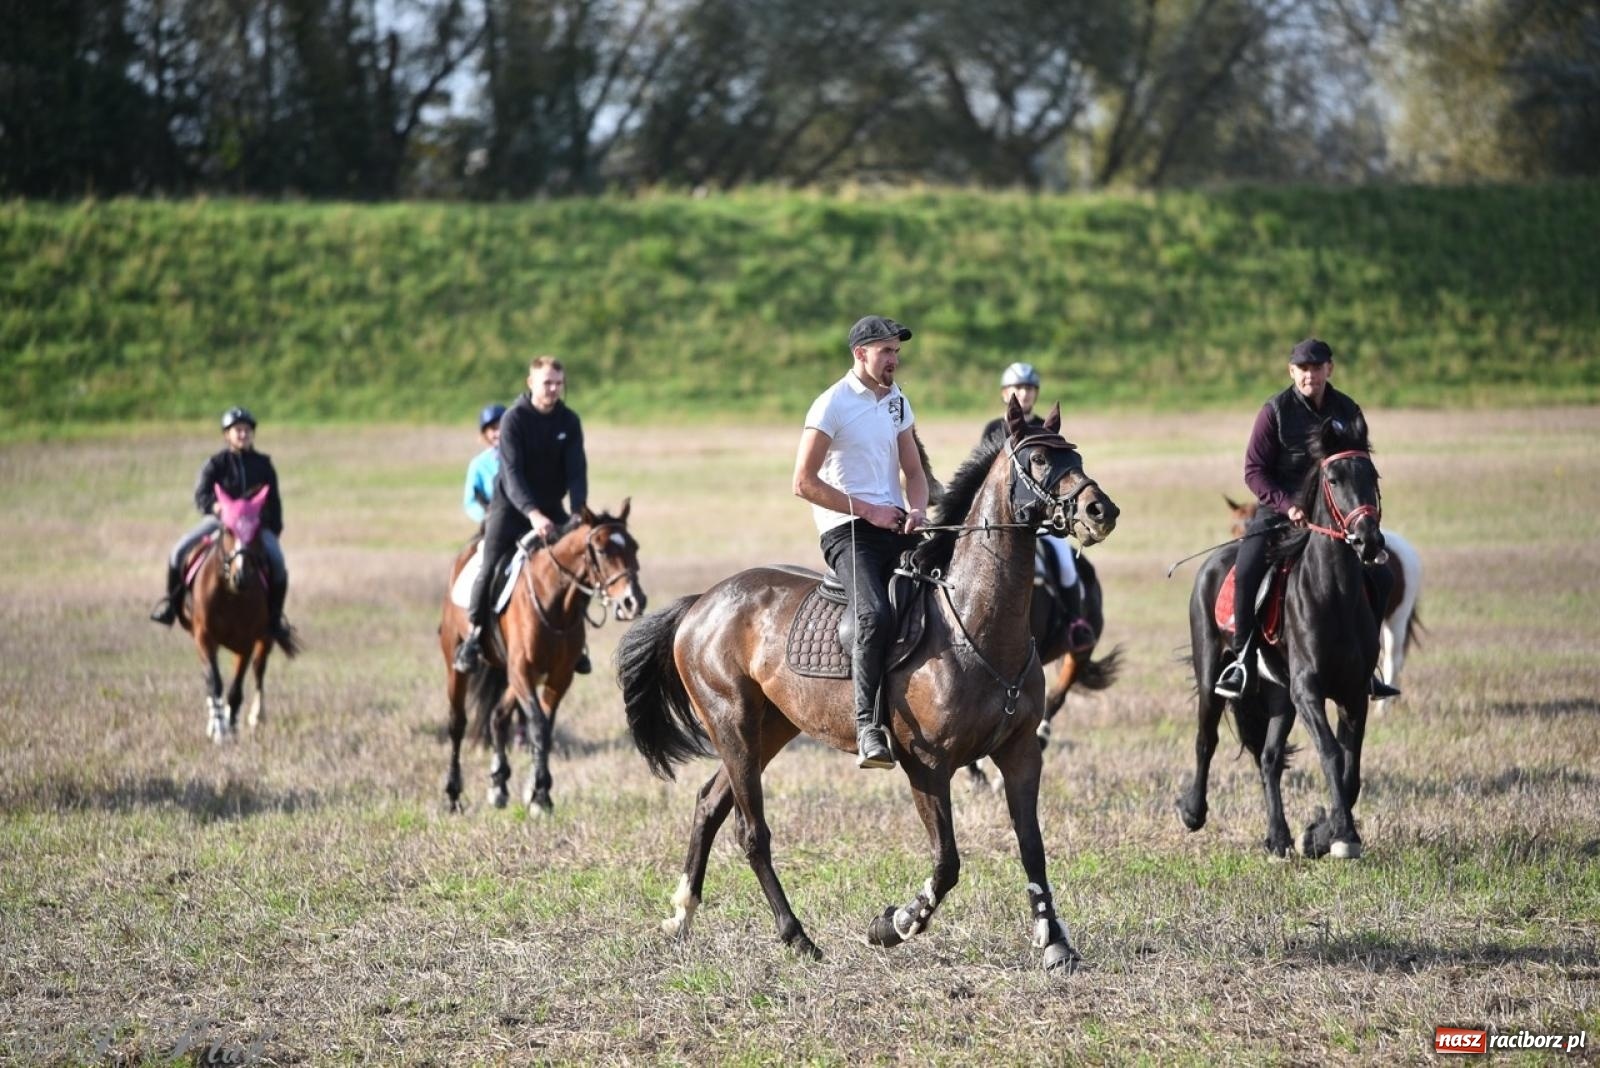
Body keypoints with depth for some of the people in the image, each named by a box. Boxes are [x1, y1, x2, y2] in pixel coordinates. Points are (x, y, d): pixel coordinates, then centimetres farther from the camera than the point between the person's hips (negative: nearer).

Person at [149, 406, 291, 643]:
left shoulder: (263, 465, 8)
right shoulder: (216, 464, 0)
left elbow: (274, 502, 12)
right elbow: (201, 495, -8)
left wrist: (275, 532, 2)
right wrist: (214, 506, -31)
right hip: (218, 519, -1)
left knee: (276, 561, -23)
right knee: (179, 551, -20)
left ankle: (274, 617, -5)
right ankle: (172, 599, 2)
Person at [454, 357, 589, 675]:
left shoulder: (569, 421, -3)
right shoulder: (514, 419, -16)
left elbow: (577, 471, -9)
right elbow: (513, 473, -24)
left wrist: (579, 514, -26)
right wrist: (533, 514, -38)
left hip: (550, 507, 4)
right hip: (511, 505, -4)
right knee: (491, 564, -18)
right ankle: (474, 635, -5)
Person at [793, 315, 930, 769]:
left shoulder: (897, 402, 16)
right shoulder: (833, 405, -6)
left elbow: (914, 472, 21)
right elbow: (804, 482, -11)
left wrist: (916, 509, -2)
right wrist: (868, 510, -14)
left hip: (895, 526, 7)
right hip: (847, 531, -7)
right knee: (875, 615, -30)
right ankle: (868, 728, -30)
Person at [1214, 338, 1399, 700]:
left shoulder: (1347, 412, 5)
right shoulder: (1275, 411, -6)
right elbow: (1254, 470, -7)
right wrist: (1288, 506, -20)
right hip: (1279, 510, -4)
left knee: (1379, 576, -5)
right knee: (1247, 571, -28)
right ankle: (1245, 660, -14)